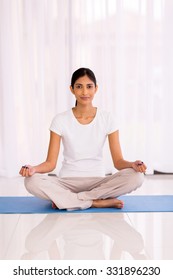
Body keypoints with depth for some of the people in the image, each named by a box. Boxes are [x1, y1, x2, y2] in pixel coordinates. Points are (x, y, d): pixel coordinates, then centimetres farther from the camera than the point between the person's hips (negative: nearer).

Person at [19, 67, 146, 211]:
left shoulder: (107, 118, -1)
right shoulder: (60, 120, -3)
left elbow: (118, 161, -3)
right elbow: (51, 163, -4)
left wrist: (132, 164, -25)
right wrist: (33, 168, -26)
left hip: (97, 181, 1)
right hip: (67, 181, -1)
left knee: (136, 177, -28)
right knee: (31, 181, -31)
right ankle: (99, 202, -25)